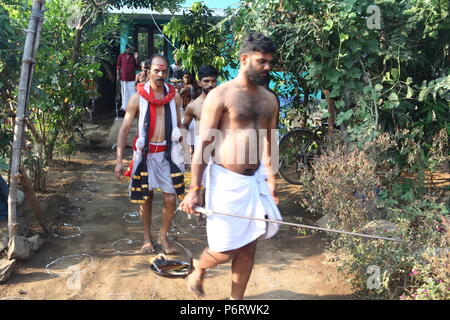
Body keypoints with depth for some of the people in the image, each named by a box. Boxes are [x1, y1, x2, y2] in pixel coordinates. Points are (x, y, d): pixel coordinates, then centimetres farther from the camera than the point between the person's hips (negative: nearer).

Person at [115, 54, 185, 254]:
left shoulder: (174, 96, 3)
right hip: (145, 153, -1)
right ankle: (147, 238, 30)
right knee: (146, 198, 10)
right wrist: (119, 160, -10)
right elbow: (124, 129, -4)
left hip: (168, 153, 1)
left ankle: (163, 236, 22)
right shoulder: (138, 97, -5)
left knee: (170, 199, -1)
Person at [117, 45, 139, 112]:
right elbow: (118, 66, 7)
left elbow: (137, 66, 6)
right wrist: (118, 75, 2)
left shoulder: (133, 56, 7)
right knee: (124, 92, 7)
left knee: (132, 91, -3)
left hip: (132, 77, 0)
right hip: (123, 77, 0)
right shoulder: (121, 56, 5)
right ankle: (125, 106, 16)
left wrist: (136, 59, -6)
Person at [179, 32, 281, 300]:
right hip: (226, 180, -6)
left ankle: (237, 299, 30)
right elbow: (203, 144, -10)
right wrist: (194, 190, -12)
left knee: (249, 247, 12)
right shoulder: (221, 95, -9)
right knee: (226, 249, 2)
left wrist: (271, 184, 14)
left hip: (256, 180, 6)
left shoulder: (269, 100, 9)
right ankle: (198, 271, 35)